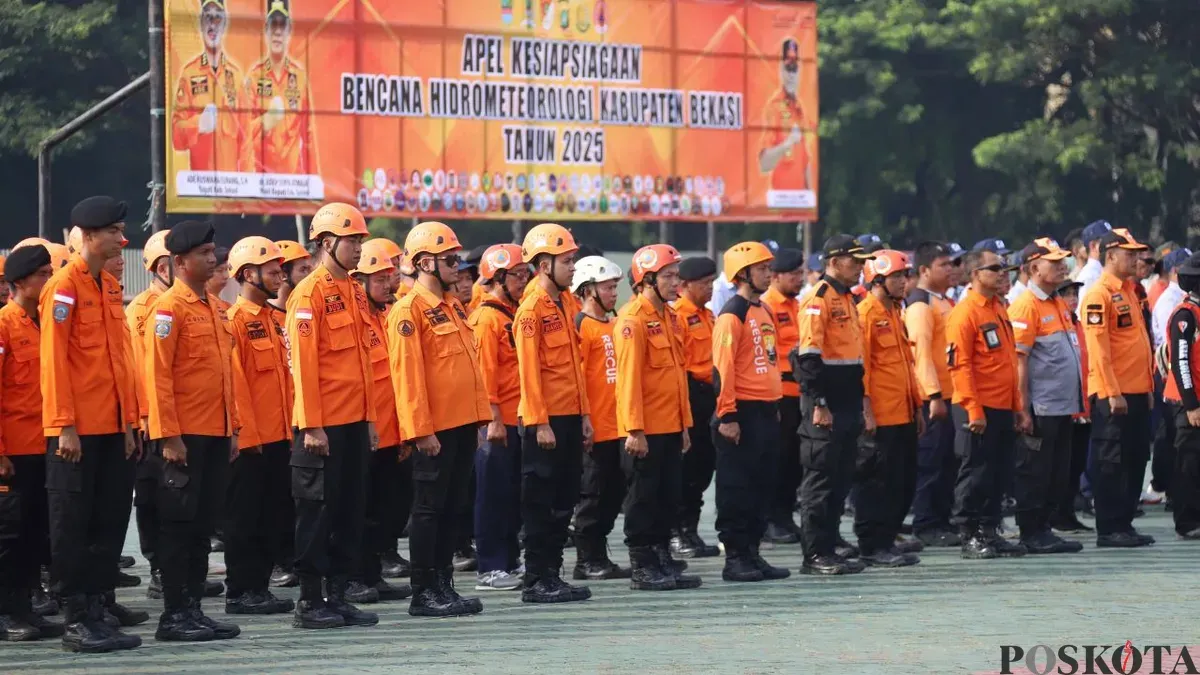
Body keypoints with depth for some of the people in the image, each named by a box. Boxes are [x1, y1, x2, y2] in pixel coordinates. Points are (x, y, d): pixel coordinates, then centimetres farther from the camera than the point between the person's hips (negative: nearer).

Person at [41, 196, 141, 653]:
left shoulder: (110, 287, 14)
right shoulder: (64, 286, -9)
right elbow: (54, 359, -14)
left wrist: (128, 421, 12)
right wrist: (65, 426, -17)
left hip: (111, 427, 8)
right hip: (76, 430, -8)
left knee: (110, 521, 8)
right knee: (72, 525, -1)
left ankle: (97, 613, 14)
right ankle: (76, 621, 3)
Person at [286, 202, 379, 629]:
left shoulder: (354, 292, 14)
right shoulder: (309, 294, -11)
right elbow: (304, 364, -15)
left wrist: (369, 417, 15)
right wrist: (312, 426, -18)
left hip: (354, 421, 8)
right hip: (323, 425, -8)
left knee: (351, 509, 10)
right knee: (318, 510, -2)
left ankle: (338, 595, 16)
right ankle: (310, 602, 3)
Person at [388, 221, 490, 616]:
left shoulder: (453, 306, 16)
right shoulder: (409, 309, -11)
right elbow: (407, 374, -16)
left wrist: (480, 416, 14)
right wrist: (421, 430, -19)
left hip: (463, 424, 8)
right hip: (435, 429, -8)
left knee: (455, 508, 10)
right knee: (429, 509, -3)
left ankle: (444, 584, 17)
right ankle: (423, 593, 1)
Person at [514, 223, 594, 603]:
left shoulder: (566, 302, 14)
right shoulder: (532, 307, -12)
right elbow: (529, 369, -15)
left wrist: (584, 414, 15)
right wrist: (539, 423, -18)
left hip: (570, 415, 8)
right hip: (546, 419, -8)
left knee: (564, 500, 11)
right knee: (541, 503, -3)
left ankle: (552, 574, 17)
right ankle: (537, 582, 2)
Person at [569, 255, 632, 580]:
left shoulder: (612, 326, 16)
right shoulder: (581, 326, -10)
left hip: (616, 427, 8)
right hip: (596, 428, -8)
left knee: (614, 492, 11)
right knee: (593, 494, -3)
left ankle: (599, 556, 17)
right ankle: (587, 562, 3)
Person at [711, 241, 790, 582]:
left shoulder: (763, 311, 16)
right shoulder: (733, 314, -11)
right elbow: (723, 368, -16)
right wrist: (727, 416, -19)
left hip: (766, 412, 9)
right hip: (742, 413, -9)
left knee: (762, 485, 11)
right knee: (737, 487, -3)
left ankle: (752, 552, 17)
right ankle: (734, 558, 1)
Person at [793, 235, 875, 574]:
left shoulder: (848, 300, 17)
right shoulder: (818, 300, -13)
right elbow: (808, 356, -19)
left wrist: (863, 402, 22)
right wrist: (819, 404, -21)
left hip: (848, 406, 9)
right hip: (826, 407, -9)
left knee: (842, 478, 14)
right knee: (820, 479, -6)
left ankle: (830, 539, 24)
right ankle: (816, 555, -4)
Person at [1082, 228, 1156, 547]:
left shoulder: (1129, 291, 17)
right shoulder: (1099, 294, -11)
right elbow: (1098, 347, -17)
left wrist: (1147, 386, 17)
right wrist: (1112, 393, -20)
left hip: (1137, 392, 9)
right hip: (1113, 395, -9)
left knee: (1136, 460, 10)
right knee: (1111, 462, -3)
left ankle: (1124, 524, 17)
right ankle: (1109, 530, 1)